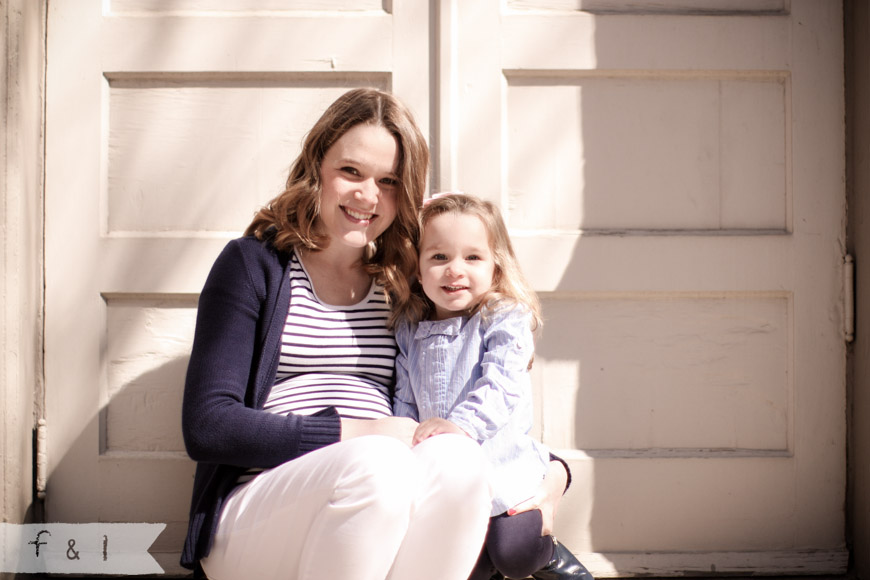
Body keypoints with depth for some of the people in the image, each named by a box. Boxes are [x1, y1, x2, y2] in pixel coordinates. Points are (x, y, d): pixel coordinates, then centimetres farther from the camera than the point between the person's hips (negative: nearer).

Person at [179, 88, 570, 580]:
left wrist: (553, 472, 4)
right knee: (379, 464, -34)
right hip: (252, 512, -3)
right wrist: (357, 432, -13)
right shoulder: (254, 265, 6)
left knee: (457, 458, -29)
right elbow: (208, 427, -5)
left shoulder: (406, 288, 17)